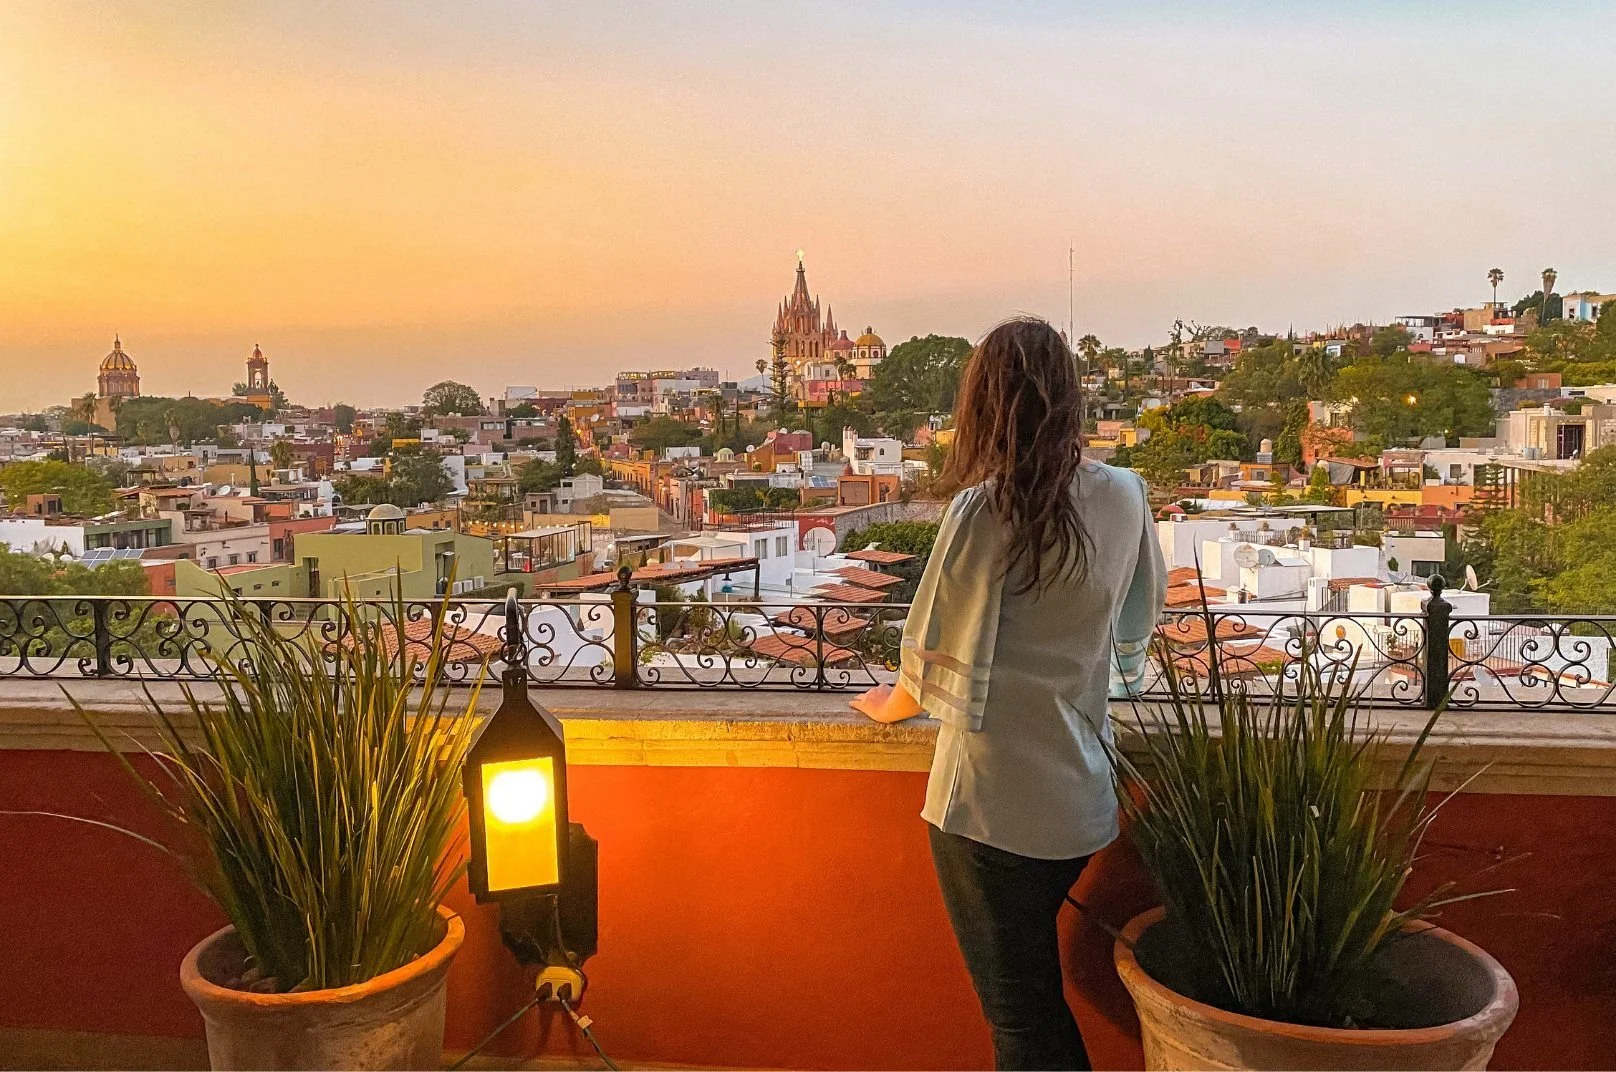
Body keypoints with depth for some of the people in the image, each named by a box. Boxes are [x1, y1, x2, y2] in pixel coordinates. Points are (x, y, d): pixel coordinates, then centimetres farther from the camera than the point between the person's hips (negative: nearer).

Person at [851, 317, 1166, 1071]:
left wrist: (891, 706, 9)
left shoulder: (984, 511, -18)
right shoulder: (1123, 497, -2)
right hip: (1082, 800, 6)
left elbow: (939, 662, -12)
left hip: (990, 804, -6)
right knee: (1034, 987, 26)